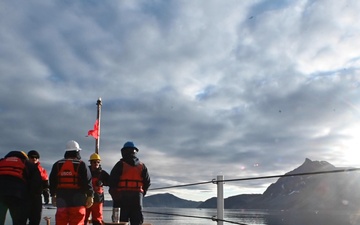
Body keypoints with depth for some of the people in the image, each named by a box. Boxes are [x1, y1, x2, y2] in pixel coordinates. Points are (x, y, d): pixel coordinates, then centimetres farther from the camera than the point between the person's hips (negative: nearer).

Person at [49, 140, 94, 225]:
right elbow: (87, 182, -7)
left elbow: (52, 182, 12)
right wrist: (90, 196, -1)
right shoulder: (81, 165, -4)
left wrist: (53, 195, 21)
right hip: (77, 199, -3)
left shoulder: (57, 165, 8)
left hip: (61, 197, 4)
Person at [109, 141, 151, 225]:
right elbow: (147, 182, 9)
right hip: (137, 198, 3)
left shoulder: (120, 165, -1)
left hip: (122, 197, -3)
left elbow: (112, 181, -7)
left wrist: (113, 194, 4)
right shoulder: (142, 166, 10)